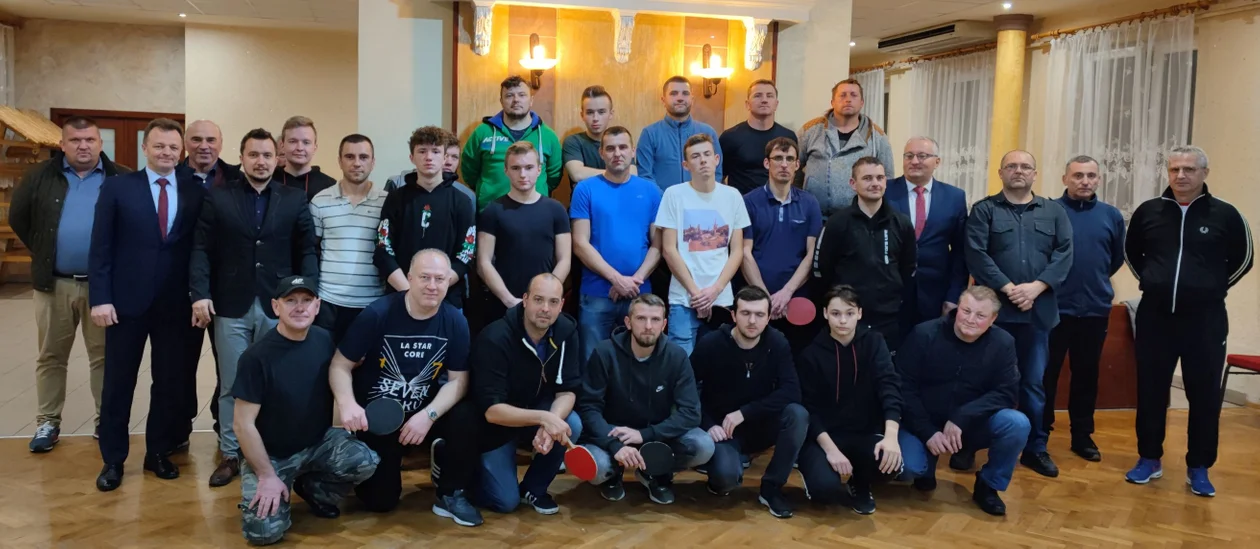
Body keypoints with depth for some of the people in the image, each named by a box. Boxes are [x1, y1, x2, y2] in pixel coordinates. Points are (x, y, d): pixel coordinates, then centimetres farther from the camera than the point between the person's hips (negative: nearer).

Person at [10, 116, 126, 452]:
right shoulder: (40, 177, 3)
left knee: (105, 356, 6)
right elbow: (18, 217, 12)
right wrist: (41, 253, 9)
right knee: (51, 356, 9)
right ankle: (47, 423, 19)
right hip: (54, 283, 2)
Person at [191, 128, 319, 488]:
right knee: (231, 386, 7)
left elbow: (307, 253, 3)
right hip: (231, 308, 0)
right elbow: (202, 249, 1)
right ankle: (230, 455, 18)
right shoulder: (218, 198, 6)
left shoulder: (295, 200, 6)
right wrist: (199, 294, -10)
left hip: (279, 308, 0)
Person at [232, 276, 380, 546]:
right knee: (264, 531, -21)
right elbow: (244, 423, -16)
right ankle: (279, 488, 15)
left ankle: (313, 489, 7)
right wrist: (267, 475, -17)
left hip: (319, 442, 4)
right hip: (271, 454, -3)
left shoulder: (324, 341, -6)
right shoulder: (257, 356, -19)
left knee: (365, 461, -26)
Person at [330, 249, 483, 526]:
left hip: (423, 414, 2)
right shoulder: (377, 314, -17)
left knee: (466, 416, -28)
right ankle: (390, 461, 32)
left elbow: (458, 380, -7)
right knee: (380, 501, -4)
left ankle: (451, 494, -4)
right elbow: (340, 365, -10)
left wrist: (429, 415, -24)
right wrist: (347, 403, -30)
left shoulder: (455, 322, -10)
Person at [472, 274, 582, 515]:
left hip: (537, 412, 4)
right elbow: (492, 410, -31)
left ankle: (533, 488, -1)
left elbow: (568, 391, -14)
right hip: (496, 423, -4)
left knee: (572, 425, -26)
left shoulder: (566, 331, -14)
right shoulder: (495, 338, -29)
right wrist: (543, 418, -42)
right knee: (505, 501, -12)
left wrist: (551, 423, -35)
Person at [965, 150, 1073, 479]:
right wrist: (1008, 288, -16)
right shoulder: (983, 210, 4)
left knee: (1034, 382, 10)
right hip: (993, 308, -2)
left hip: (1038, 311, 2)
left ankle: (1035, 448, 21)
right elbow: (976, 254, -8)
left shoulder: (1054, 212, 12)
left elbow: (1064, 255, 1)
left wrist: (1036, 287, -12)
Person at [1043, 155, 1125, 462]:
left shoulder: (1112, 216, 5)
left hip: (1096, 308, 3)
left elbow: (1117, 258, 16)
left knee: (1086, 373, 13)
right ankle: (1039, 434, 15)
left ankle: (1082, 435, 25)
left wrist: (1095, 280, 16)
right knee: (1046, 372, 4)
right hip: (1054, 307, -3)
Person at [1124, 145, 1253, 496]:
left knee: (1205, 394, 4)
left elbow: (1243, 259, 8)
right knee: (1150, 391, 7)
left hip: (1205, 319, -2)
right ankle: (1149, 459, 20)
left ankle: (1199, 468, 16)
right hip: (1155, 316, 2)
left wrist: (1213, 287, 6)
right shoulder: (1148, 211, 3)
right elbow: (1131, 253, 18)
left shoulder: (1224, 214, -3)